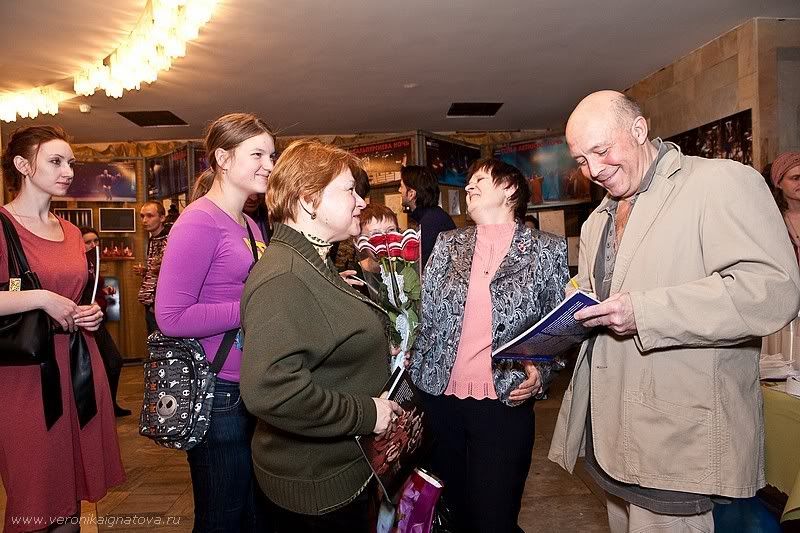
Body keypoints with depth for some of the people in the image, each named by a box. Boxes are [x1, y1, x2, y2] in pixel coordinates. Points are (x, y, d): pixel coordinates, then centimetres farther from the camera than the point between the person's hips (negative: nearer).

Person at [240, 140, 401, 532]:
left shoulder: (316, 263, 10)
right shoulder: (282, 278, -24)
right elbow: (269, 389, -34)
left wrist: (380, 354, 9)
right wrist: (364, 413, -25)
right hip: (314, 485, -9)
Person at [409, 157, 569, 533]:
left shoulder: (547, 249, 2)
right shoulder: (447, 244, 8)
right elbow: (425, 315, 6)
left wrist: (541, 372, -10)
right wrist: (410, 381, -2)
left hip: (505, 403, -2)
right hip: (442, 398, 3)